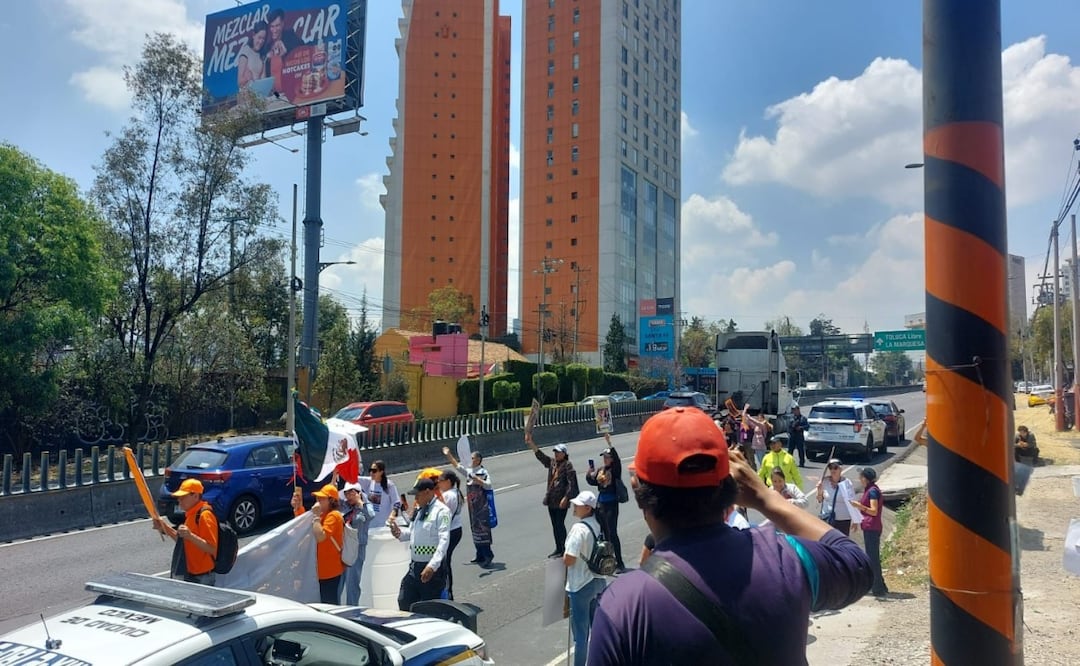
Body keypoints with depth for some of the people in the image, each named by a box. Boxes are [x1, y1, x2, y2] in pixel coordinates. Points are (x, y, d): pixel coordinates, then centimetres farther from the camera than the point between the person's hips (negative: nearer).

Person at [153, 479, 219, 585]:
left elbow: (212, 549, -24)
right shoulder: (191, 514, 11)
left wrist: (190, 536, -35)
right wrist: (166, 528, 11)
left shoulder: (204, 515, -19)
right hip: (190, 574, 10)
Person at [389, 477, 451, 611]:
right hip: (414, 566, 8)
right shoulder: (419, 510, 13)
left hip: (432, 569, -8)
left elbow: (444, 541, -21)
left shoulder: (441, 511, -13)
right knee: (404, 603, 11)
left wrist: (432, 566, -29)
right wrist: (399, 533, 0)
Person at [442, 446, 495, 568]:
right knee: (475, 530, 13)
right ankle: (480, 556, 23)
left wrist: (478, 480, -35)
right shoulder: (469, 471, 10)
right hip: (472, 506, 8)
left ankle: (488, 556, -2)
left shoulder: (483, 473, -12)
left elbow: (488, 485, -24)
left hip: (482, 507, -8)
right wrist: (448, 455, 14)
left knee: (483, 530, -7)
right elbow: (457, 465, 17)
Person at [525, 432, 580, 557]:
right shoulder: (552, 462, 10)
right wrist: (530, 443, -2)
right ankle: (558, 549, 23)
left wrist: (565, 498, -21)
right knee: (555, 525, 13)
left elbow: (571, 483, -16)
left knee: (560, 525, -4)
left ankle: (563, 550, 6)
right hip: (551, 500, 7)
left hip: (561, 501, -7)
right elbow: (540, 455, 8)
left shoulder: (568, 465, -11)